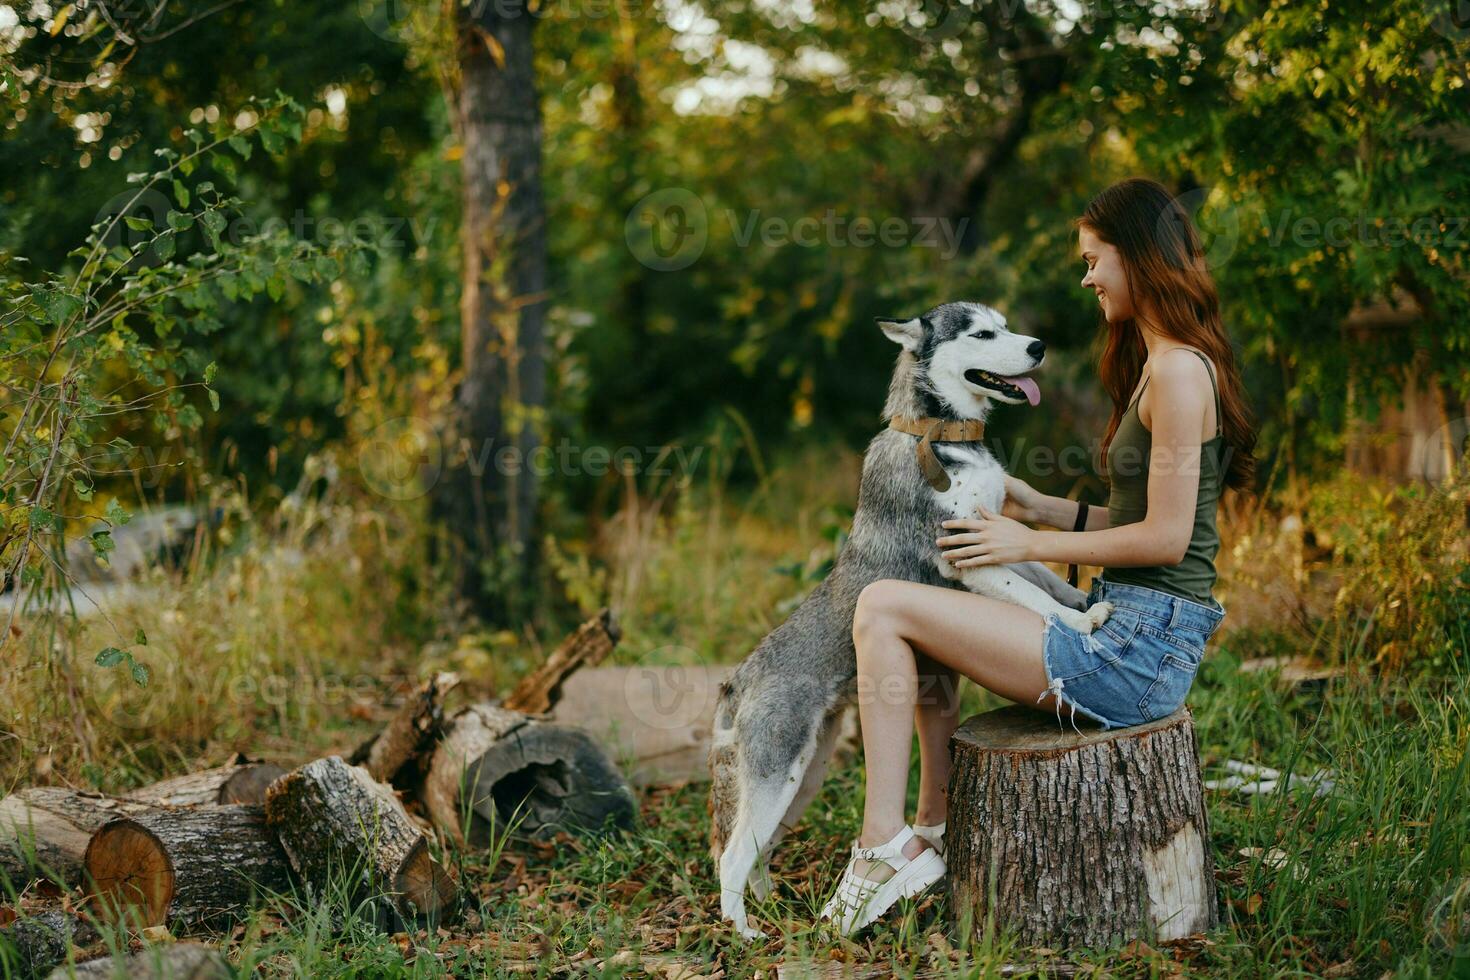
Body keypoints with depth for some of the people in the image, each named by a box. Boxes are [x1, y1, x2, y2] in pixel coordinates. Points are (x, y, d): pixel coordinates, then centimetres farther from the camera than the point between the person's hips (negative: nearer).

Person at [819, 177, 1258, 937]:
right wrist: (1038, 508, 13)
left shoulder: (1178, 369, -15)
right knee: (927, 612, 20)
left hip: (1139, 647, -11)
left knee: (885, 606, -13)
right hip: (1124, 623, 11)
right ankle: (931, 837, 16)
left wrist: (1032, 546, -11)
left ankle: (881, 847, -9)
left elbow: (1166, 536, -19)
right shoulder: (1161, 364, 17)